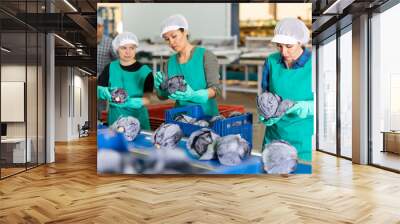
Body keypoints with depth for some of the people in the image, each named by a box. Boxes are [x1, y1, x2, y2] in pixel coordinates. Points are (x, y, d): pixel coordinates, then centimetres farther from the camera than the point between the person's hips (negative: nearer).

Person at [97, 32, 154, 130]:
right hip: (115, 120, 2)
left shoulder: (145, 71, -7)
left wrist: (129, 102, -31)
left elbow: (147, 99, -13)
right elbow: (99, 90, -3)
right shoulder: (110, 68, 1)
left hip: (138, 121, -2)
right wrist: (106, 93, -26)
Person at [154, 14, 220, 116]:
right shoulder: (171, 62, 8)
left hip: (206, 114, -3)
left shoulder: (206, 56, -5)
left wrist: (193, 95, -28)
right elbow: (163, 96, 7)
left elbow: (215, 88, -12)